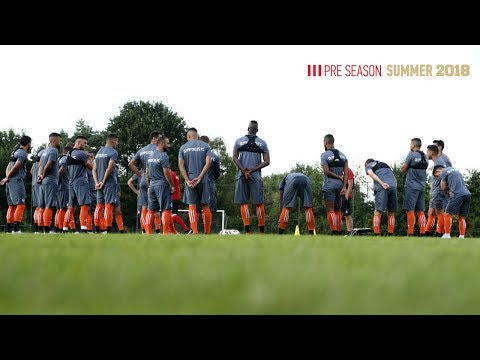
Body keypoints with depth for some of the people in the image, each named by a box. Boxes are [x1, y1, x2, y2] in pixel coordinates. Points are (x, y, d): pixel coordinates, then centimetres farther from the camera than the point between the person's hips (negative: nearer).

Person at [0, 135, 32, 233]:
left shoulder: (16, 152, 19)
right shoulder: (23, 153, -8)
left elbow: (9, 167, 17)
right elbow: (16, 167, -14)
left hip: (11, 181, 9)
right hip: (17, 181, -9)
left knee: (12, 205, 12)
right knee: (20, 205, -12)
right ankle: (16, 228, -20)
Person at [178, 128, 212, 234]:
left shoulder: (183, 147, 6)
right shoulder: (205, 146, 5)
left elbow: (181, 165, -2)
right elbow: (208, 162, -6)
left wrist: (187, 180, -6)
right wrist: (200, 177, -8)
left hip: (189, 180, 0)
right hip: (203, 180, 0)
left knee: (192, 205, 1)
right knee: (205, 206, 7)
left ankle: (195, 231, -8)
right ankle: (207, 231, 7)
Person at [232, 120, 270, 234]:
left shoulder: (239, 141, 6)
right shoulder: (262, 143, 7)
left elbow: (235, 158, -2)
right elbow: (267, 161, 0)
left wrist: (244, 171, -6)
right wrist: (253, 170, -5)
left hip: (241, 175, 0)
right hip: (256, 175, 0)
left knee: (243, 203, 0)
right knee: (259, 203, 4)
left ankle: (247, 231, -9)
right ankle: (262, 231, 2)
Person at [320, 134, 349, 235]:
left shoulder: (325, 155, -6)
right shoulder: (342, 155, 10)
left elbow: (327, 171, -15)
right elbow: (346, 172, 3)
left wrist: (339, 177, -3)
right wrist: (344, 187, -1)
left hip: (329, 185, -6)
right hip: (340, 185, 6)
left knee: (330, 210, -6)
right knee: (338, 209, 15)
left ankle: (334, 231, -14)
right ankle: (339, 230, 12)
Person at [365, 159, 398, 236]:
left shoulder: (368, 166, 20)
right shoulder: (385, 164, 37)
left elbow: (372, 174, 0)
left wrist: (382, 183, -12)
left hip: (382, 187, -4)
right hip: (393, 186, 4)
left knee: (378, 212, -3)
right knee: (391, 213, 9)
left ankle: (376, 233, -13)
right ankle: (390, 234, 3)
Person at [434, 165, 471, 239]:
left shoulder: (444, 172, 5)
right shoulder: (456, 170, 28)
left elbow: (443, 188, 10)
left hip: (458, 194, -7)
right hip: (468, 194, 7)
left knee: (448, 214, 2)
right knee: (461, 217, 12)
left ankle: (447, 235, -3)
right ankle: (462, 236, 7)